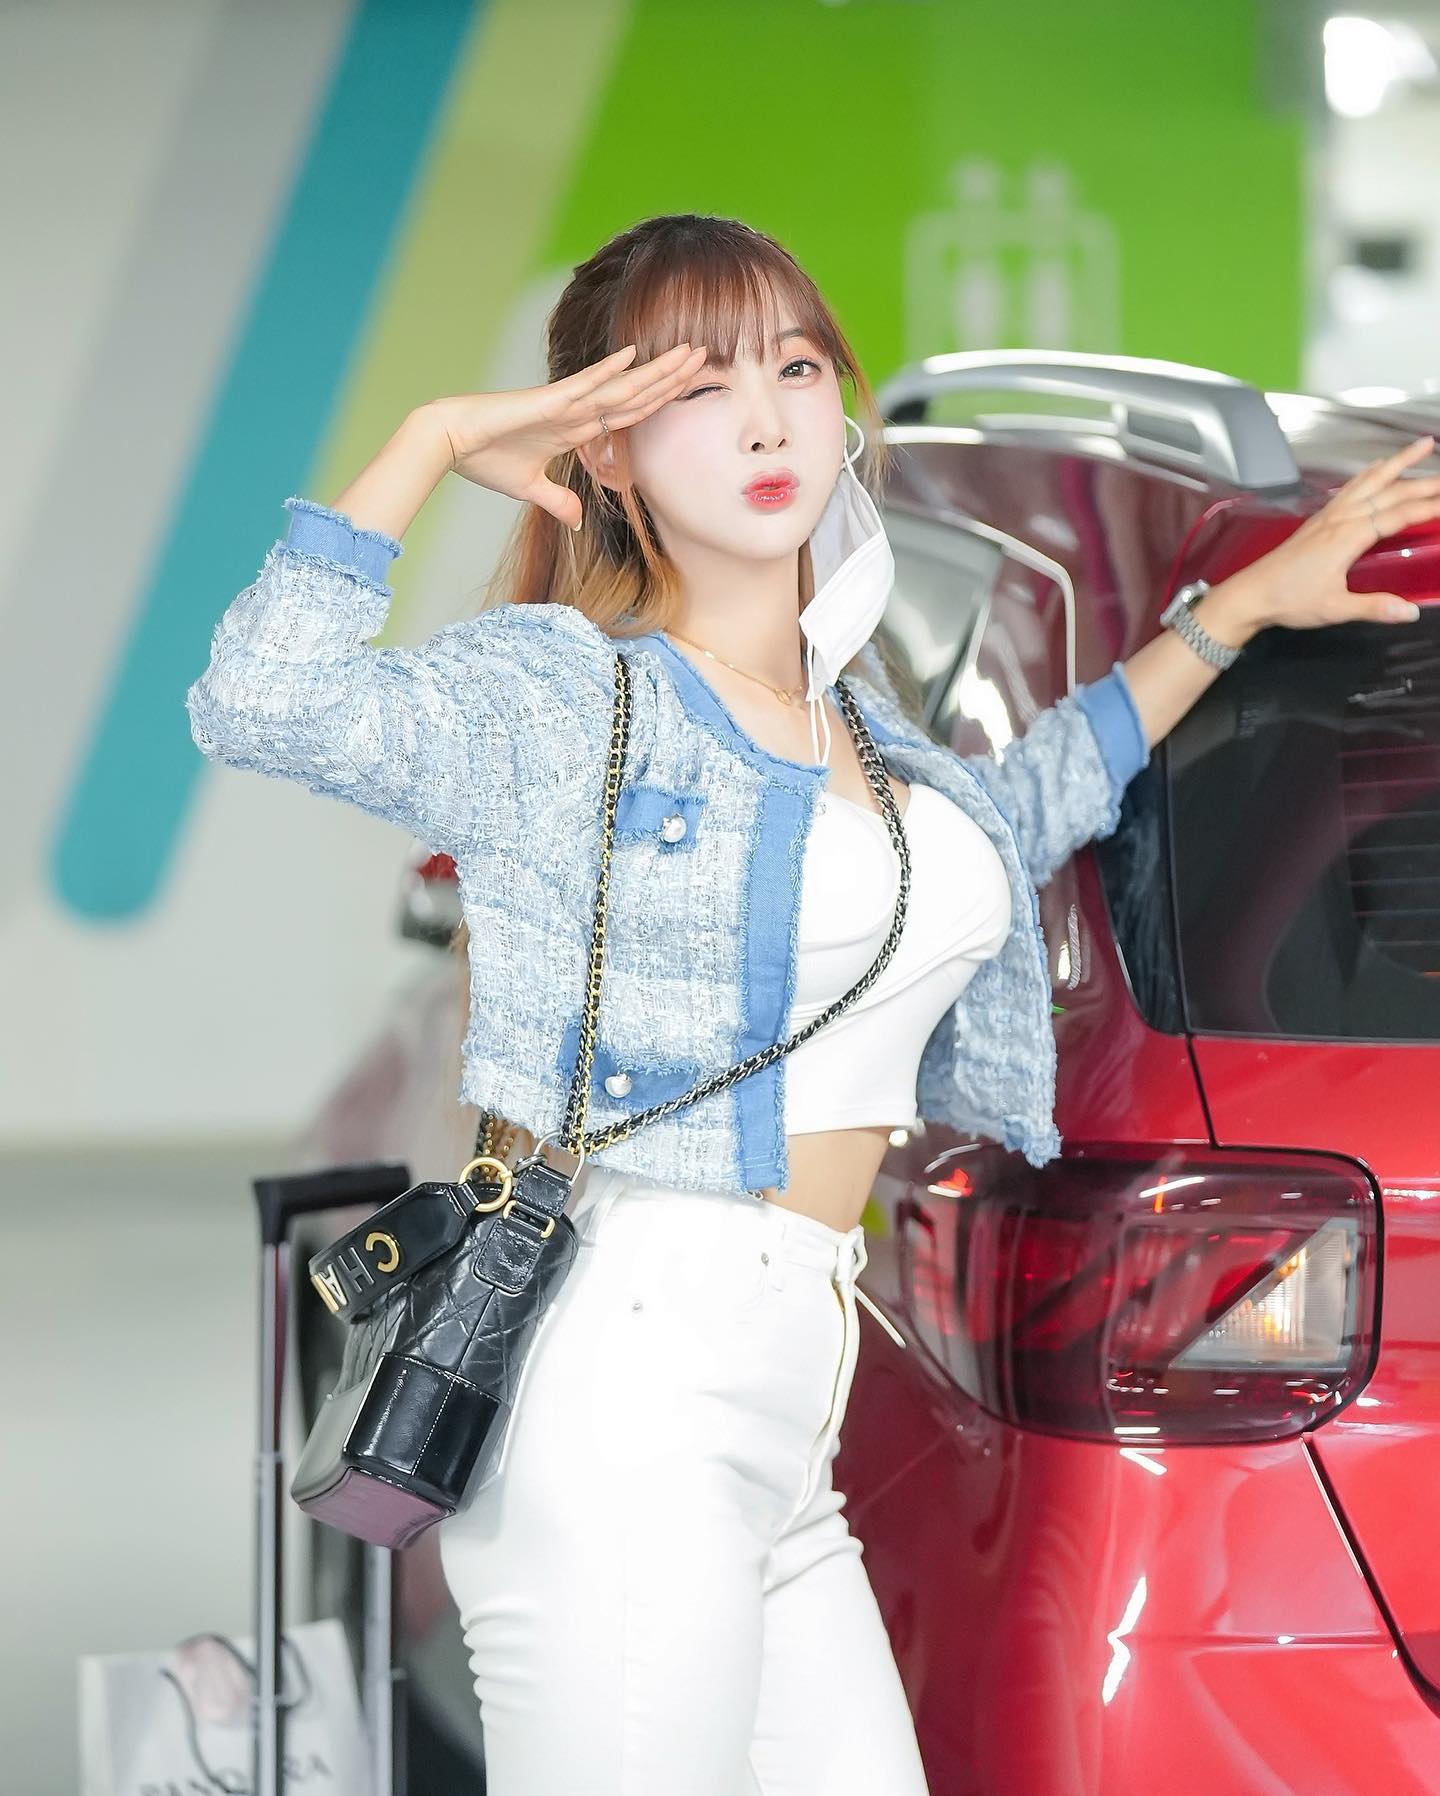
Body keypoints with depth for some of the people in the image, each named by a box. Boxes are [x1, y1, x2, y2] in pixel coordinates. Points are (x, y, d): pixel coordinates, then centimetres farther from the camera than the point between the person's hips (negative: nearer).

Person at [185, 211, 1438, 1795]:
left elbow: (1007, 817, 43)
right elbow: (261, 704, -21)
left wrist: (1239, 608, 44)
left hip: (788, 1413, 8)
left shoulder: (850, 716, 20)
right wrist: (432, 442, -16)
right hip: (625, 1381, -8)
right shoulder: (555, 691, -4)